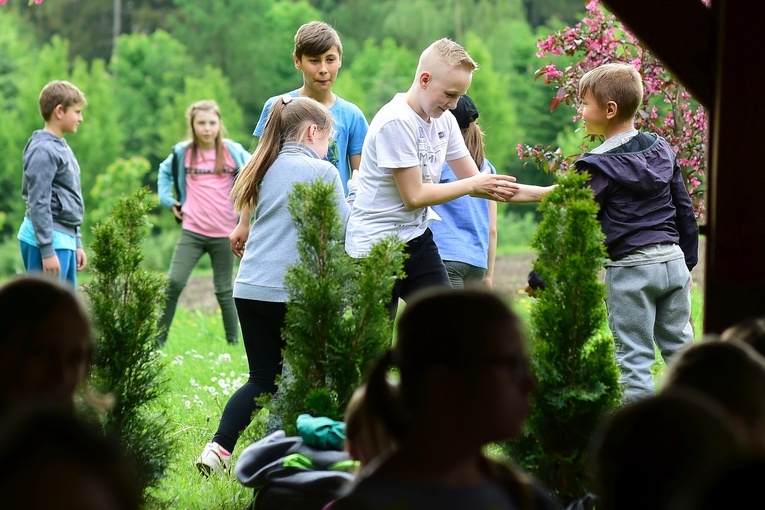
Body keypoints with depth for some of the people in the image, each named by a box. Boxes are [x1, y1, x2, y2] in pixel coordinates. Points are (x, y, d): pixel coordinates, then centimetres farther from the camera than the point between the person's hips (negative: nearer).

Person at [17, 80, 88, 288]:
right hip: (48, 240, -10)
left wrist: (76, 243, 21)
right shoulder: (43, 150, -14)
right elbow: (38, 203, -18)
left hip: (64, 239, 10)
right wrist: (47, 250, -21)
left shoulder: (61, 147, 15)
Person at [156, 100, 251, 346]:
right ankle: (158, 339, -4)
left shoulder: (233, 152, -3)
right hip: (192, 231, 1)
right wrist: (167, 199, 10)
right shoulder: (182, 152, 1)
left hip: (224, 233, -1)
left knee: (224, 289, 8)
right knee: (174, 283, -10)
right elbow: (165, 171, 22)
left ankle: (233, 341, 18)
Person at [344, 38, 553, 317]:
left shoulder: (444, 120, 5)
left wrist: (545, 193, 0)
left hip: (417, 238, 8)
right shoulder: (396, 122, -20)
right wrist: (473, 185, -10)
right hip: (375, 242, -8)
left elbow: (476, 183, 9)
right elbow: (414, 196, -20)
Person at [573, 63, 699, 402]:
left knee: (634, 360, -1)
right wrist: (687, 263, 24)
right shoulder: (662, 150, 11)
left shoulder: (600, 165, -10)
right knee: (680, 349, 13)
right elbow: (685, 212, 16)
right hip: (673, 261, 7)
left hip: (630, 271, -6)